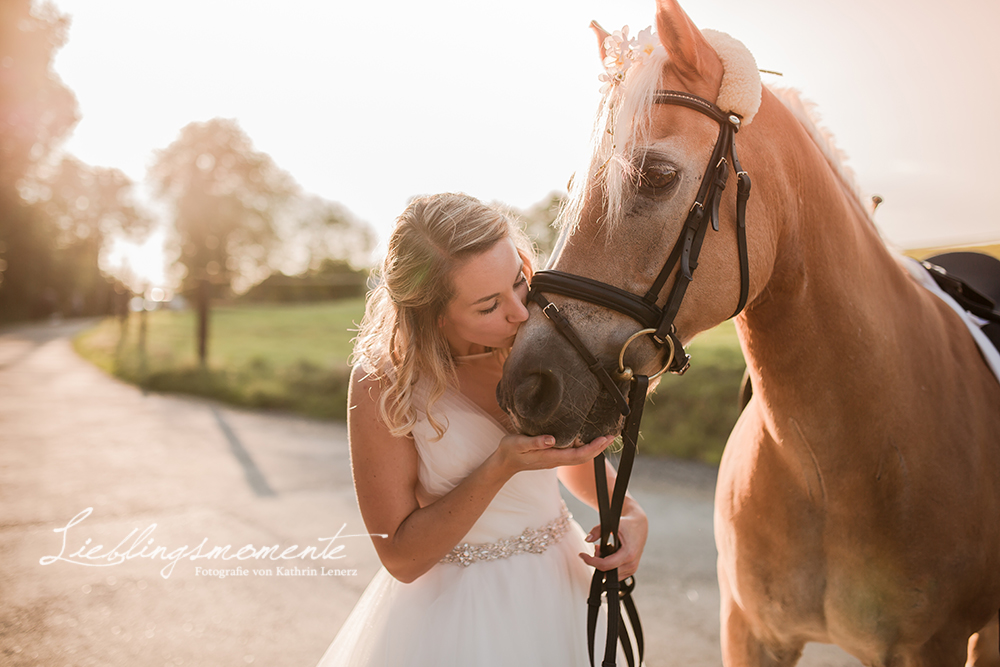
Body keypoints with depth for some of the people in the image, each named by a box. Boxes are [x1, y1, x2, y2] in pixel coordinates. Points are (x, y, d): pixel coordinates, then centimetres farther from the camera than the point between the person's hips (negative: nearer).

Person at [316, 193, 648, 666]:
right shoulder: (381, 383, -22)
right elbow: (401, 558, -19)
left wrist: (630, 513, -11)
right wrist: (502, 467, -30)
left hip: (563, 576, 5)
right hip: (454, 607, -4)